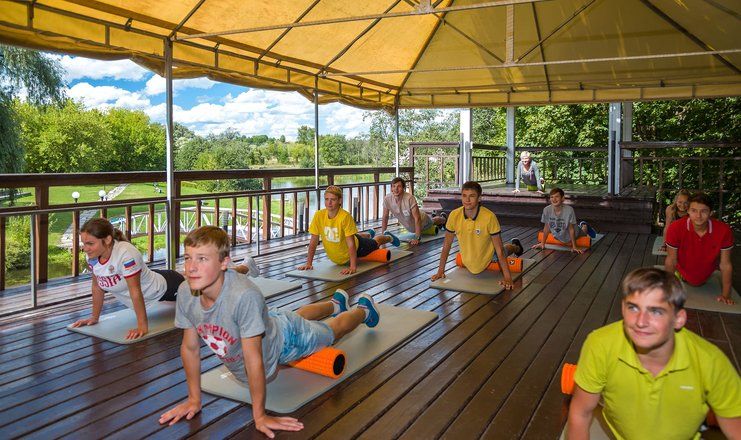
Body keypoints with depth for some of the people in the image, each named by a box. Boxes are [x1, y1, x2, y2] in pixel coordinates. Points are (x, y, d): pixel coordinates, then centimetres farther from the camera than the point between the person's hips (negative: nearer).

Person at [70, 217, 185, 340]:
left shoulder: (126, 253, -40)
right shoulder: (92, 256, -18)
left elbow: (135, 291, -37)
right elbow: (97, 286, -4)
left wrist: (142, 326, -33)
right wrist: (94, 318, 0)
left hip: (162, 287, -7)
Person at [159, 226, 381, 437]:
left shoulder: (245, 295, -48)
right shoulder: (185, 293, -30)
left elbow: (254, 361, -40)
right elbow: (190, 347, -15)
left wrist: (260, 416, -31)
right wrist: (194, 399, -9)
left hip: (284, 337, -6)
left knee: (331, 331, 25)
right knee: (299, 316, 36)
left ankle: (363, 309, 58)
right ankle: (336, 303, 69)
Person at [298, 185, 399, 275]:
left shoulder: (345, 216, -37)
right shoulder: (319, 215, -26)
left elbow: (351, 243, -36)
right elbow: (313, 241, -18)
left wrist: (353, 266, -41)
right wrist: (309, 263, -19)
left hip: (356, 248, -4)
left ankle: (388, 237, 58)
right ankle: (368, 235, 70)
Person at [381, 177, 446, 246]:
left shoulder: (410, 198, -42)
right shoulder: (387, 199, -29)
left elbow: (417, 219, -40)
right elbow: (385, 218, -16)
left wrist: (417, 238, -42)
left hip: (422, 221, -4)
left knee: (432, 221, 31)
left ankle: (443, 218, 65)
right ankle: (433, 216, 70)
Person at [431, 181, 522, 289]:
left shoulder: (489, 217, -32)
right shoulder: (454, 215, -24)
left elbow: (499, 249, -26)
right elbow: (447, 244, -12)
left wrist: (507, 277, -29)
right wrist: (440, 271, -10)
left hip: (489, 258, -3)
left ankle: (514, 246, 57)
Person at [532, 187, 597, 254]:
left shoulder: (569, 210, -34)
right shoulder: (546, 210, -28)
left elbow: (571, 229, -26)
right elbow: (546, 227, -14)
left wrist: (574, 246, -23)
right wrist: (542, 243, -9)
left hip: (570, 236, -3)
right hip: (557, 237, 3)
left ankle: (584, 226, 52)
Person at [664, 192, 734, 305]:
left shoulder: (724, 231, -27)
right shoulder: (675, 228, -31)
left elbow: (725, 265, -18)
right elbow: (671, 261, -20)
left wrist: (726, 295, -17)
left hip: (706, 278, 1)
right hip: (681, 275, -1)